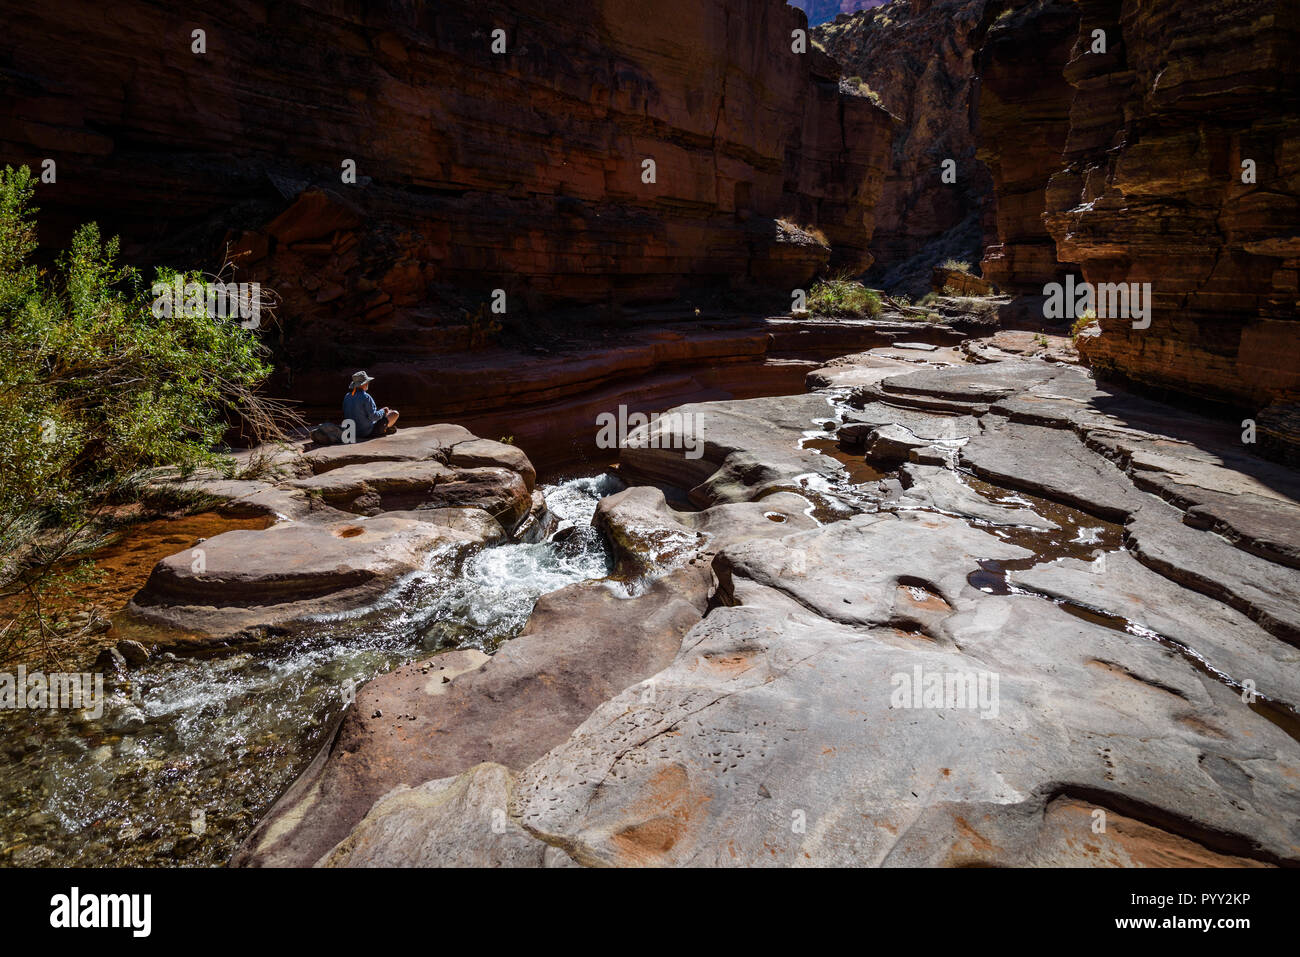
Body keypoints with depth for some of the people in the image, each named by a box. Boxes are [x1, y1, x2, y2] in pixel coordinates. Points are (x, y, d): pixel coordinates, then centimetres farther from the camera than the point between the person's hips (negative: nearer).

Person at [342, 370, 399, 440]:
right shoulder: (366, 397, -23)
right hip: (367, 432, -8)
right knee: (394, 413, 4)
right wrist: (383, 411, -4)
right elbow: (373, 416, -24)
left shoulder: (347, 397, -1)